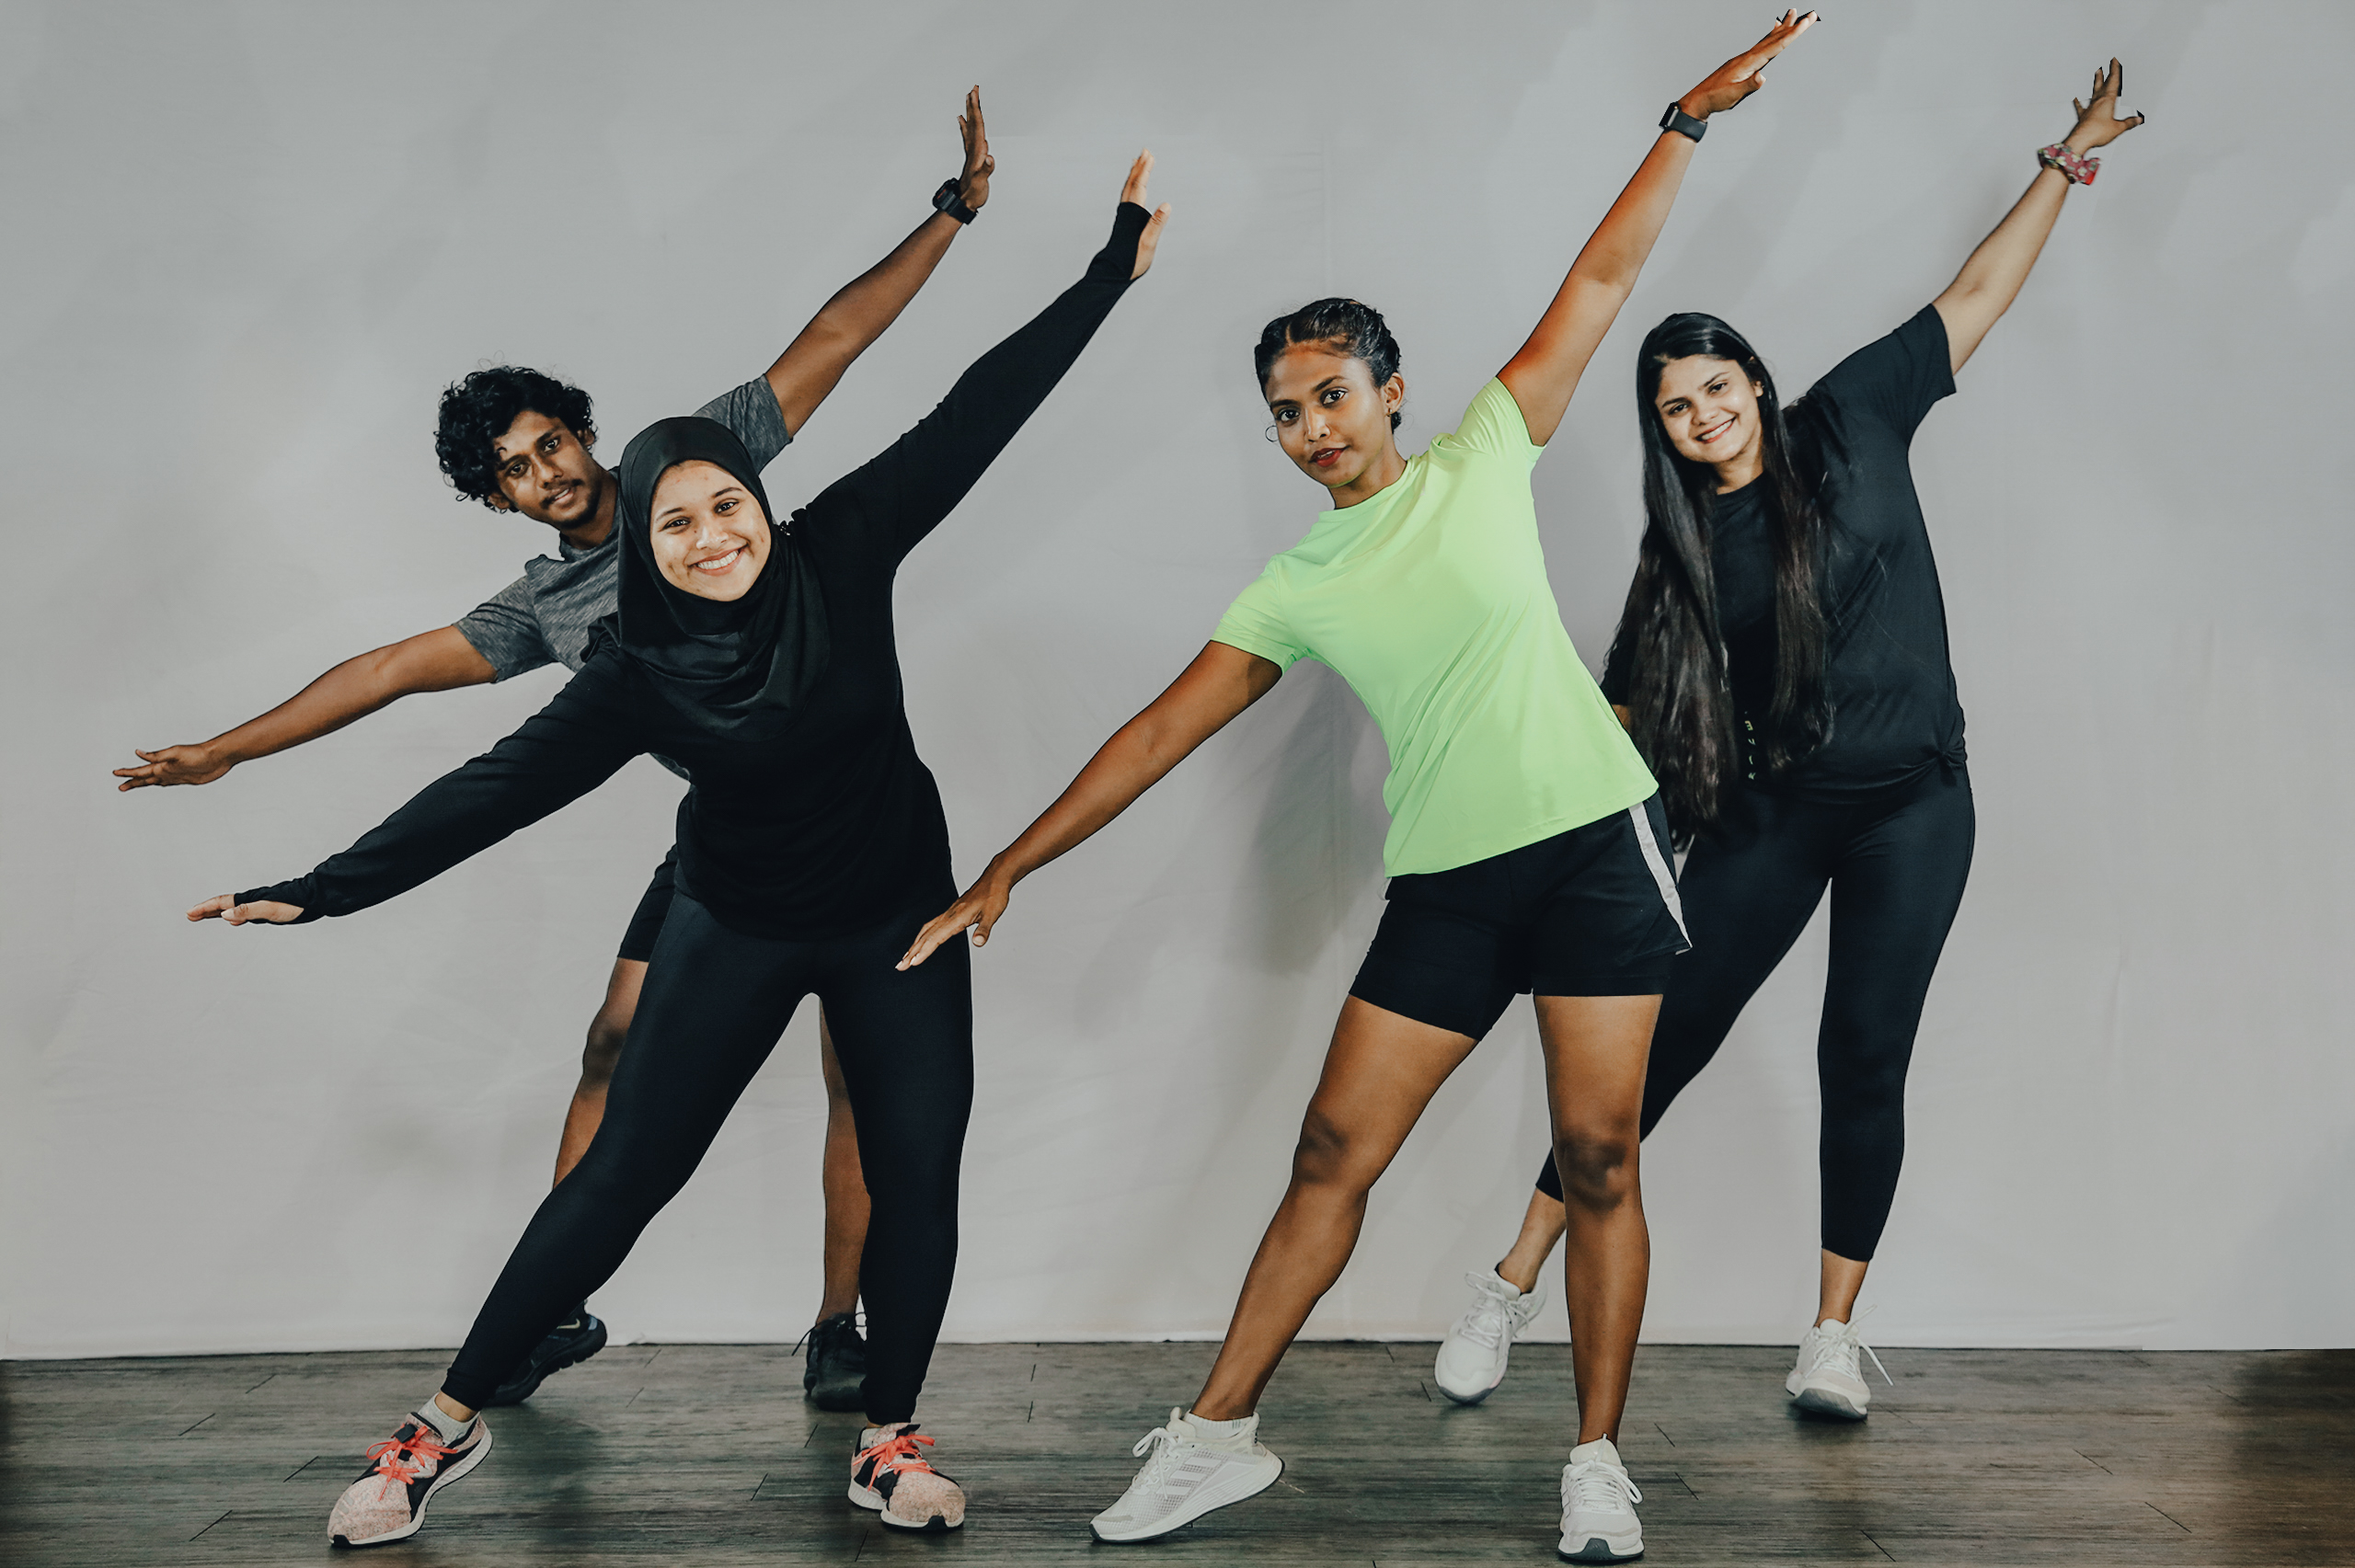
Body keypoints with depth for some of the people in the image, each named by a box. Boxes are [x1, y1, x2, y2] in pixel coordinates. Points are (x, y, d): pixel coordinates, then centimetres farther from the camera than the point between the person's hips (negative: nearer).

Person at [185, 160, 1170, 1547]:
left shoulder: (843, 551, -12)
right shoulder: (640, 673, -13)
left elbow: (974, 418, -11)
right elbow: (504, 786, -17)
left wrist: (1111, 274, -9)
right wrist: (322, 890, -25)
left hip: (897, 920, 2)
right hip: (738, 932, -1)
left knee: (917, 1174, -3)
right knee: (622, 1175, 2)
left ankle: (891, 1441, 15)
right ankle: (453, 1421, 18)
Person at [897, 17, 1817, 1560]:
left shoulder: (1484, 461, 3)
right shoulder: (1295, 589, 5)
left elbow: (1600, 283, 6)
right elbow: (1161, 731, 4)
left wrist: (1690, 120, 2)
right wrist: (1008, 869, 2)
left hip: (1595, 841, -2)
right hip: (1443, 883, 2)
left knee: (1599, 1158, -1)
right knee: (1334, 1152, 1)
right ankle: (1218, 1436, 12)